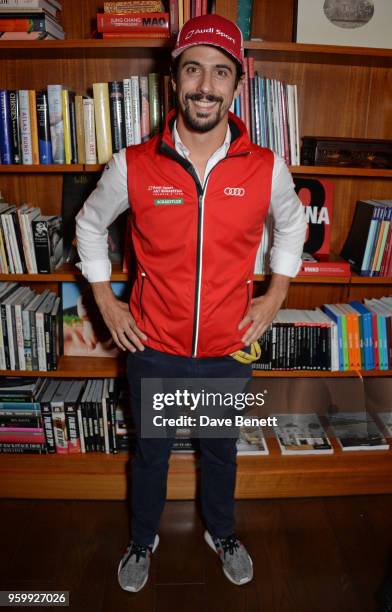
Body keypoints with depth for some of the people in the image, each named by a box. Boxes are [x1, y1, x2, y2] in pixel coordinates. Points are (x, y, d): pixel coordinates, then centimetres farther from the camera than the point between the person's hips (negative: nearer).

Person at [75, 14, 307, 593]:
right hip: (153, 349, 0)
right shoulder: (133, 166, -13)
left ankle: (221, 532, 54)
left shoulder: (266, 168, -11)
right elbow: (90, 223, 5)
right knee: (151, 451, 21)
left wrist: (276, 292, 2)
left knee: (221, 450, 24)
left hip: (229, 350, 1)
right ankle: (143, 539, 51)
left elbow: (292, 223, 11)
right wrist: (104, 299, 0)